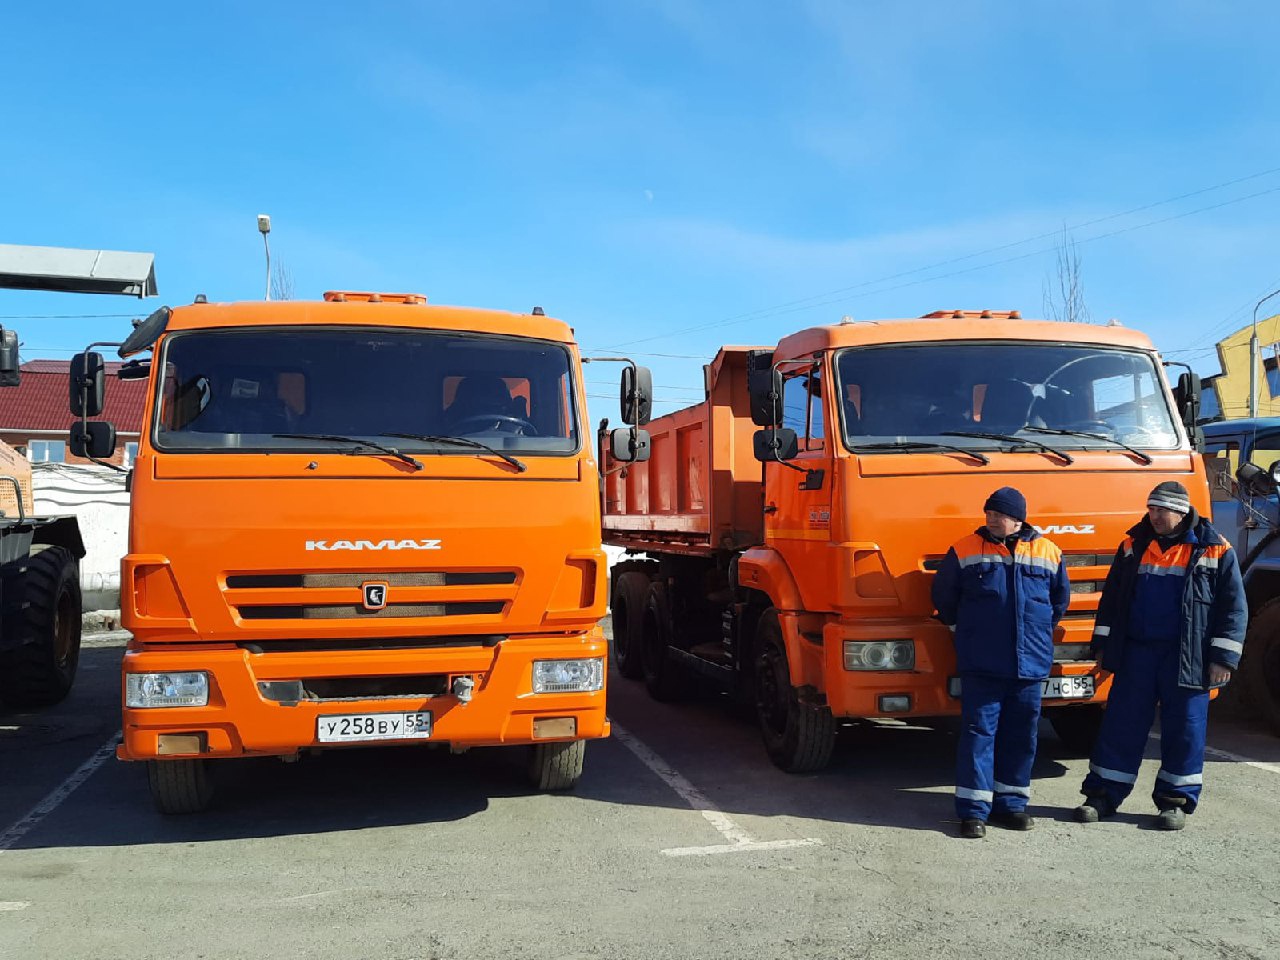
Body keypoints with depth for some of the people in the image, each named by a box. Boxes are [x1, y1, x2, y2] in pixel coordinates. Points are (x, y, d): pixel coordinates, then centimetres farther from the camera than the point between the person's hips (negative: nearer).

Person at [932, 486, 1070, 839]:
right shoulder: (965, 550, 1)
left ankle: (1011, 803, 21)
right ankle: (973, 809, -1)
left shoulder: (1048, 553, 6)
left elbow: (1060, 598, 21)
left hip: (1030, 663, 3)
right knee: (979, 731, -4)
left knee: (1021, 735, 9)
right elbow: (943, 595, 11)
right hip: (980, 664, -2)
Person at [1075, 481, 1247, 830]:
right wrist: (1103, 645, 10)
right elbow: (1111, 597, 13)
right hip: (1135, 651, 3)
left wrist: (1224, 657, -6)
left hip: (1186, 657, -2)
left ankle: (1175, 800, 17)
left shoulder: (1215, 549, -1)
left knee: (1184, 727, 4)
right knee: (1121, 725, 3)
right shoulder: (1134, 544, 8)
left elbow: (1234, 607, 0)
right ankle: (1103, 795, 10)